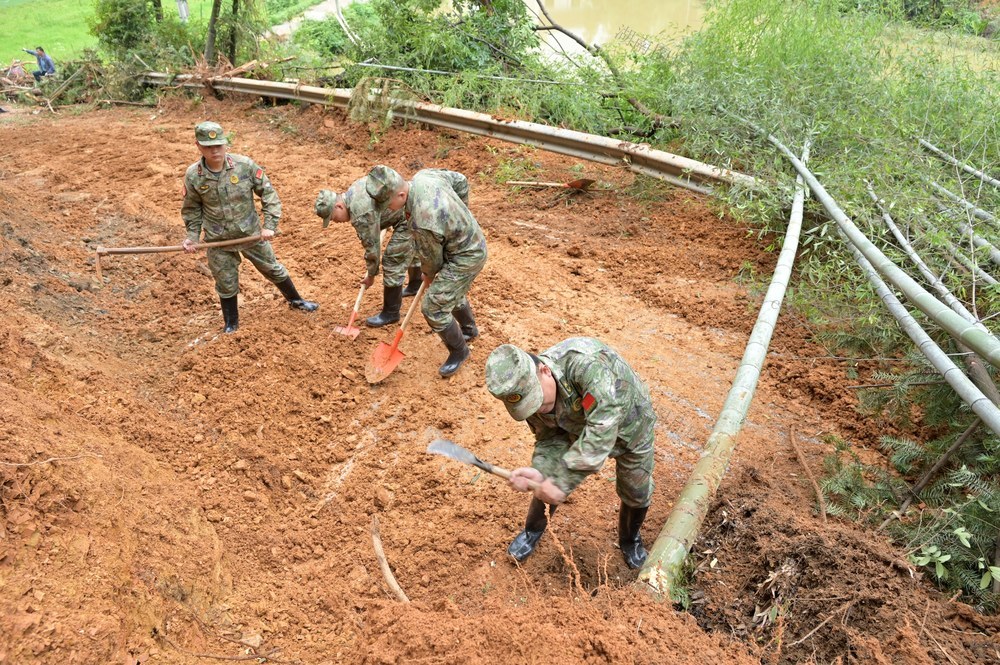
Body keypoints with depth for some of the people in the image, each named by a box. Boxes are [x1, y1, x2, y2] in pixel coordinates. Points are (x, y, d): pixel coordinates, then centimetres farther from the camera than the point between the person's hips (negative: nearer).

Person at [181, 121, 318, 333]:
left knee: (273, 270, 18)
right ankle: (231, 325, 37)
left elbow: (269, 194, -8)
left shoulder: (245, 165, -18)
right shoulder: (193, 176, -14)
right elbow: (192, 209, 3)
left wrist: (270, 225, -15)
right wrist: (192, 236, -5)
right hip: (218, 242, 0)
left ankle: (295, 300, 44)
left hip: (252, 234, 0)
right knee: (226, 285, 14)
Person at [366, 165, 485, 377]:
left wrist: (429, 275, 6)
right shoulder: (425, 174, -14)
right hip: (471, 239, 9)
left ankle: (459, 351, 20)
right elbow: (460, 181, 5)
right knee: (453, 293, 29)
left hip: (465, 259, -9)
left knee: (434, 308, -3)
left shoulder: (422, 222, -37)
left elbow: (431, 257, -17)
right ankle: (469, 329, 56)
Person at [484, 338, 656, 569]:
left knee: (636, 496, 12)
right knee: (547, 482, 1)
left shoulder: (586, 364, -47)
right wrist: (539, 470, -36)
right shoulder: (528, 391, -24)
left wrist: (562, 481, -46)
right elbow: (550, 438, -14)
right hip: (579, 429, 3)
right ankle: (532, 531, 33)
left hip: (628, 427, -3)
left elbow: (602, 430, -49)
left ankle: (630, 540, 45)